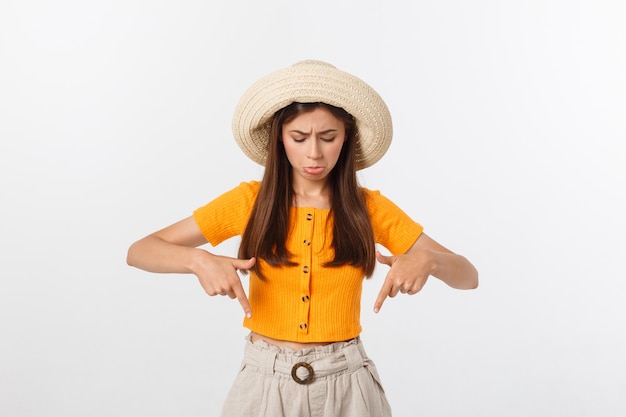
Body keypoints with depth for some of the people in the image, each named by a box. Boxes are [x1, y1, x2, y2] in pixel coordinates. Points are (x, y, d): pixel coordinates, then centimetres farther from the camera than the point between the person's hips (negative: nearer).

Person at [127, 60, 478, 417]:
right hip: (265, 382, 0)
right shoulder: (250, 201, -6)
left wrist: (427, 259, -26)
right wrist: (198, 260, -26)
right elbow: (139, 251, -5)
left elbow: (468, 276, -4)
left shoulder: (370, 208, -5)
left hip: (346, 384, 0)